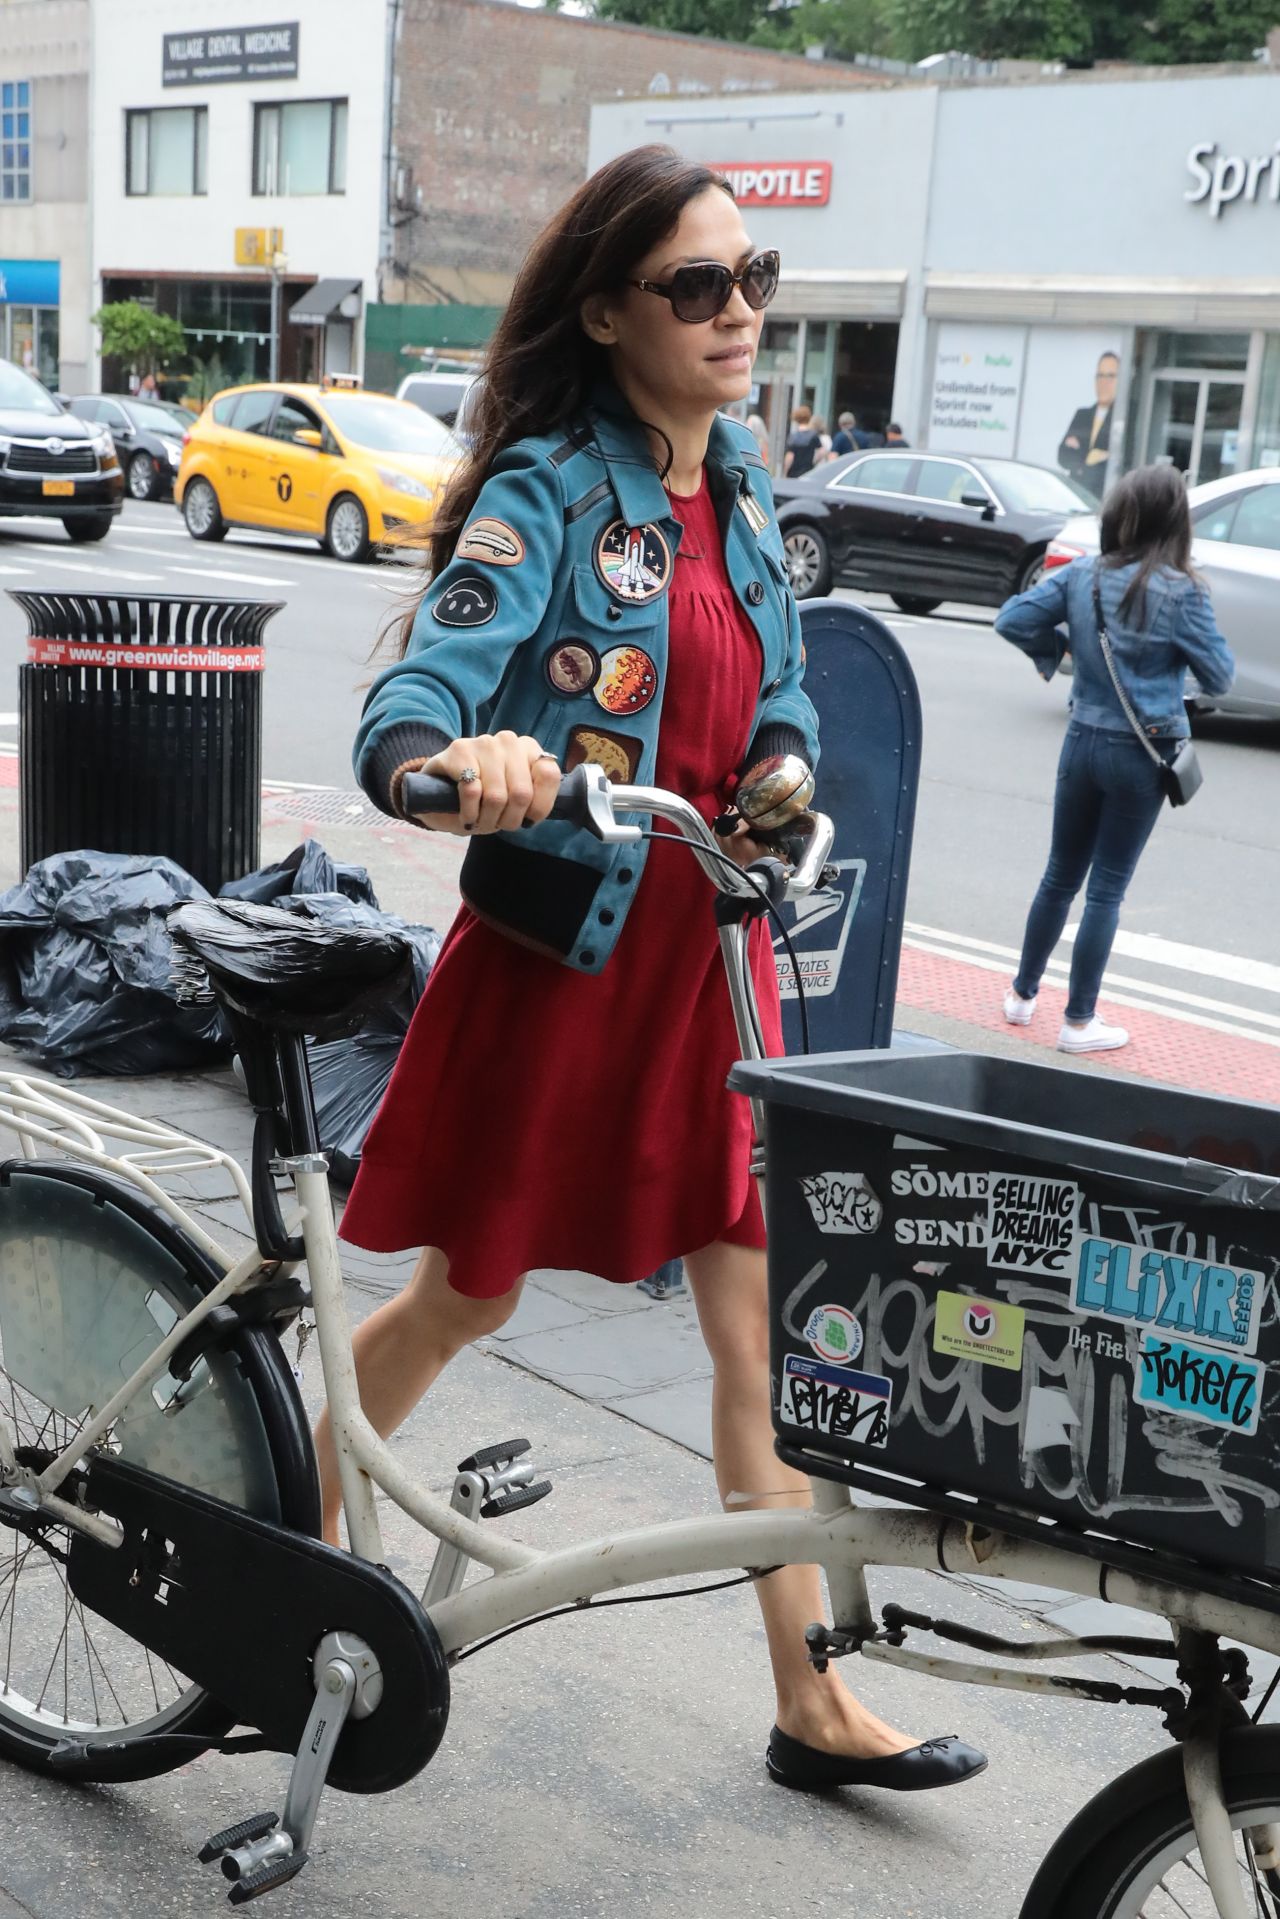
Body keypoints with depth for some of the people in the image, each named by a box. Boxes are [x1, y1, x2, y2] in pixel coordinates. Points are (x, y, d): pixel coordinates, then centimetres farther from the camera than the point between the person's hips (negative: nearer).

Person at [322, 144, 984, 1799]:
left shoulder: (737, 488, 7)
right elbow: (404, 712, -26)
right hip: (557, 950, -5)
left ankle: (811, 1705, 19)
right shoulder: (547, 491, -14)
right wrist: (458, 767, -48)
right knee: (467, 1296, 11)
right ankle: (295, 1547, 38)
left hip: (707, 950, 6)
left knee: (764, 1323, 7)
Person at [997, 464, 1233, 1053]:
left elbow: (1011, 619, -2)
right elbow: (1219, 675, -8)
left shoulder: (1080, 576, -3)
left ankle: (1023, 994, 29)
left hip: (1083, 741, 4)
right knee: (1106, 889, 3)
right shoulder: (1179, 592, -15)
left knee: (1060, 876, 18)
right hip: (1142, 755, -4)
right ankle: (1079, 1022, 10)